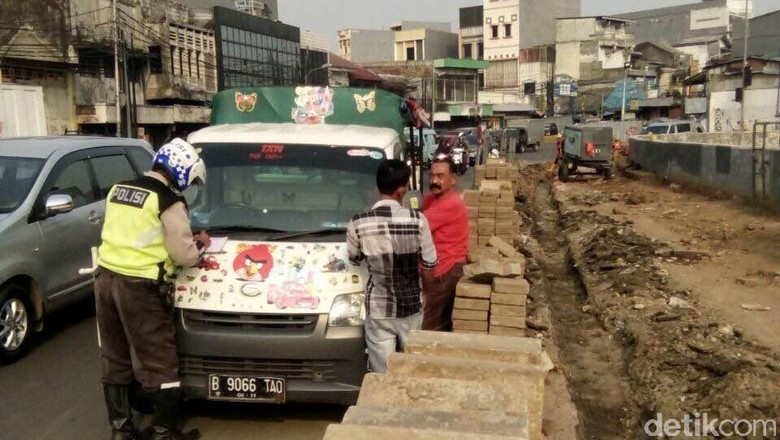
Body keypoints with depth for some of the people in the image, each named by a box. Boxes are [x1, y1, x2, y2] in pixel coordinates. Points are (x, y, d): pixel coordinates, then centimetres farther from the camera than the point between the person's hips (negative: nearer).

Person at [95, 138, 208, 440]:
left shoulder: (117, 190, 13)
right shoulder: (169, 201, -11)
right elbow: (184, 255, -8)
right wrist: (200, 245, 12)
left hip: (106, 279, 8)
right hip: (140, 288, -8)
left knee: (115, 360, 17)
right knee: (158, 365, 4)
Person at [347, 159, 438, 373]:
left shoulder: (359, 223, -13)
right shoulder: (417, 220, -15)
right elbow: (429, 267, -8)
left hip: (378, 309, 0)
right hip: (411, 307, 0)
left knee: (382, 375, 10)